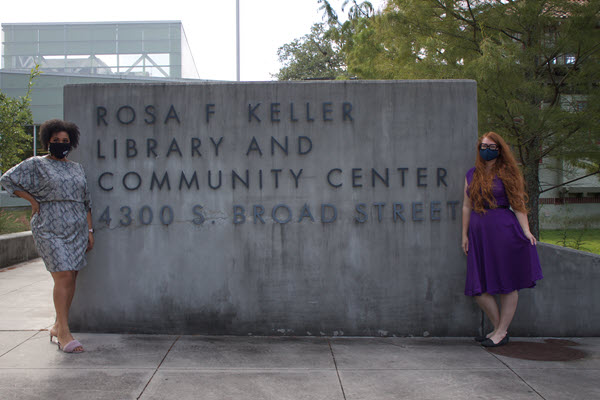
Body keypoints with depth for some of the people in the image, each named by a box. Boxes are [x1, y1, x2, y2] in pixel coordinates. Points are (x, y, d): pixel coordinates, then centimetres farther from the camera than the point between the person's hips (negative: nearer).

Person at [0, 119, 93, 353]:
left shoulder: (77, 169, 16)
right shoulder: (36, 165, 2)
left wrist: (89, 231, 13)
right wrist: (33, 201, -4)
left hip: (76, 229, 5)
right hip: (49, 229, -5)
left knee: (71, 278, 6)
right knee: (63, 276, -14)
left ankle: (58, 327, 19)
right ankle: (64, 333, -11)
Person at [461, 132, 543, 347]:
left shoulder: (507, 174, 2)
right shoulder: (472, 174, 13)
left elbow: (518, 205, -2)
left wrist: (526, 230, -13)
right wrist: (465, 234, 12)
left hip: (503, 231, -4)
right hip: (479, 234, 4)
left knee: (508, 284, 2)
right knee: (479, 288, 2)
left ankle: (501, 332, 13)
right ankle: (498, 329, 20)